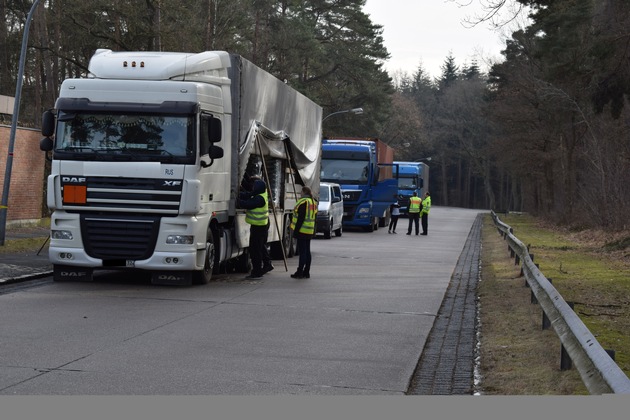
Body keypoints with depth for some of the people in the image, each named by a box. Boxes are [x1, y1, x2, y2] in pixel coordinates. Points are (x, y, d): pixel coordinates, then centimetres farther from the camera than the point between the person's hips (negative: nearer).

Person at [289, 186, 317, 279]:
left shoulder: (303, 202, -14)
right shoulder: (313, 203, 14)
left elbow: (300, 218, -18)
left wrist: (296, 230, -17)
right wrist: (314, 231, 22)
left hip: (302, 231, -9)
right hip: (310, 232, 9)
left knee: (302, 251, -7)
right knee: (307, 251, 11)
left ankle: (300, 272, -6)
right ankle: (306, 272, 13)